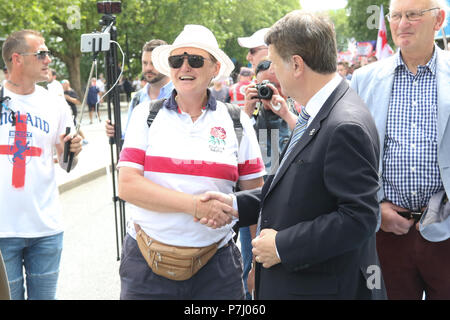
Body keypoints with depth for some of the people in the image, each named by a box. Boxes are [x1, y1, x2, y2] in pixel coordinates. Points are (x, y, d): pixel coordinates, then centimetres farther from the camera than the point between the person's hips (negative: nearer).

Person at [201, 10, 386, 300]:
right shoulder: (315, 115, 8)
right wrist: (235, 204, 4)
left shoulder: (347, 126, -24)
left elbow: (359, 216, -25)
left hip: (322, 286, -9)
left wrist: (282, 246, -21)